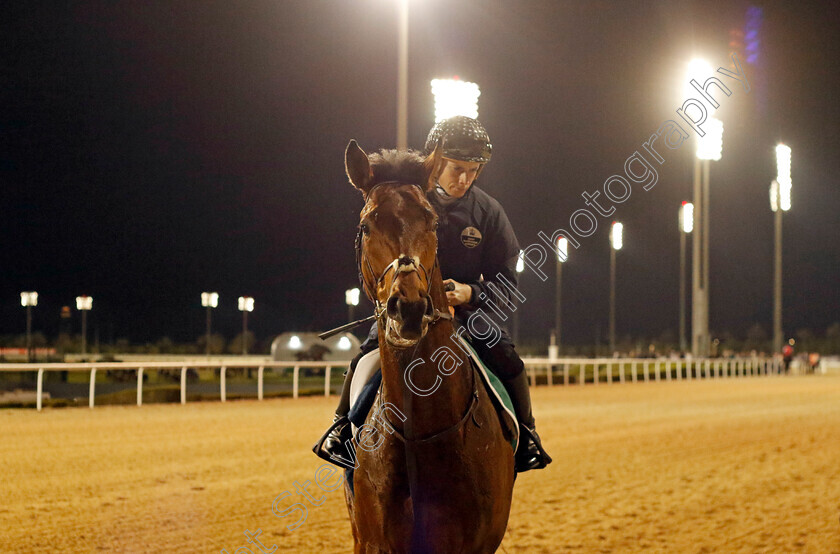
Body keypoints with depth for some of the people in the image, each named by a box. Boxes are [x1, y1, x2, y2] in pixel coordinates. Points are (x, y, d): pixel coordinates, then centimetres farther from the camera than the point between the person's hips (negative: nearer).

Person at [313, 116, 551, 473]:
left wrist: (470, 293, -24)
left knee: (507, 361, -20)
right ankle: (343, 427, 2)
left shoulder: (488, 212, -3)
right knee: (368, 357, -22)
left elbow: (505, 285, -3)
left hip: (470, 310, 1)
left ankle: (525, 437, 3)